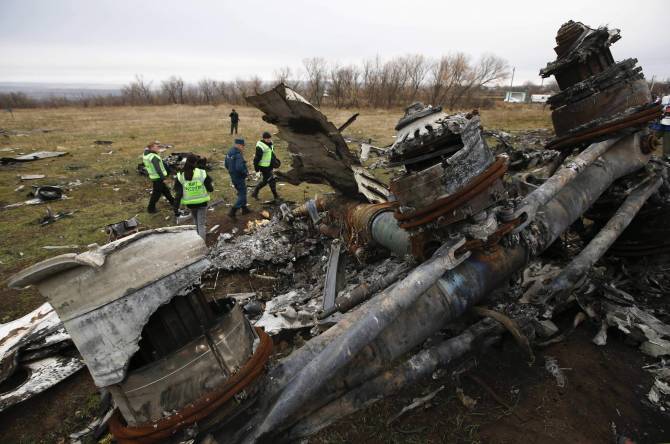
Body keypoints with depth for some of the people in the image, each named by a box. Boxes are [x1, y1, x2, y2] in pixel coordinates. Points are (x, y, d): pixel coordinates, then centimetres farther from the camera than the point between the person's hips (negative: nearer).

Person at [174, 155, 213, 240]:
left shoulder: (180, 176, -10)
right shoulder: (202, 173, -14)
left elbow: (178, 194, -10)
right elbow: (210, 189, -8)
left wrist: (176, 208, -4)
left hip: (190, 203, 2)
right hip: (202, 203, -2)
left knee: (195, 220, 28)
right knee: (201, 224, 3)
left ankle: (200, 233, 50)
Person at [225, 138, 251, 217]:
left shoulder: (229, 152, 5)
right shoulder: (238, 155, -24)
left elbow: (226, 164, 15)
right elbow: (239, 167, -33)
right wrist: (246, 172, -18)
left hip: (233, 176, 10)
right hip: (239, 177, -10)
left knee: (241, 192, 23)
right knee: (242, 194, 1)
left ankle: (244, 208, 35)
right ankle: (232, 211, -4)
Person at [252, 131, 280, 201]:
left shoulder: (270, 144, 7)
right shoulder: (260, 147, -22)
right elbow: (257, 158, -19)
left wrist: (275, 160, 21)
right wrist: (256, 167, -16)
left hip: (269, 166, 10)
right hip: (264, 166, -10)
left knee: (265, 181, 18)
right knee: (271, 180, -2)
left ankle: (255, 193, 31)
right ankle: (275, 196, 13)